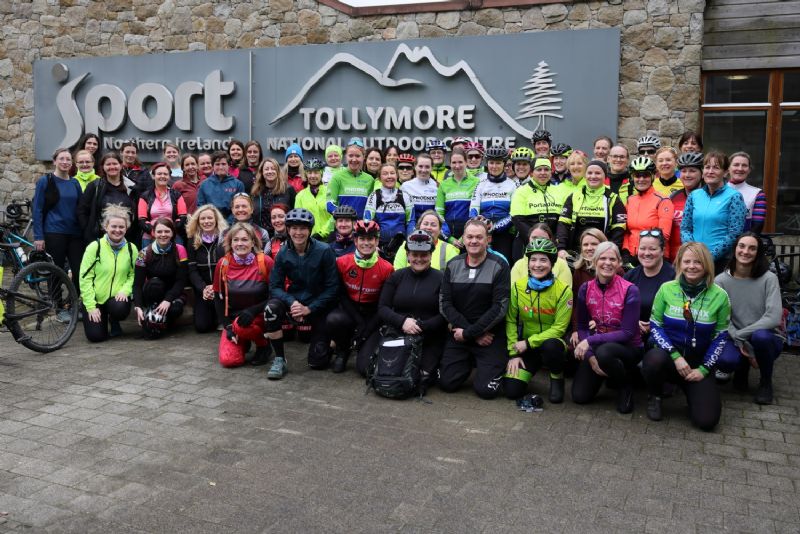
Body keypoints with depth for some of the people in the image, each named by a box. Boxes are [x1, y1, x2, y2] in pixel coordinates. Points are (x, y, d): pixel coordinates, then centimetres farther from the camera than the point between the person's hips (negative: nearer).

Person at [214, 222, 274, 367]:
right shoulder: (223, 263, -3)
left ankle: (264, 345, -3)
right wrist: (227, 326, -6)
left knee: (241, 325, -36)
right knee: (228, 360, -17)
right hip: (232, 318, 3)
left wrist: (253, 310, -24)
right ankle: (243, 342, 20)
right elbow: (218, 298, 4)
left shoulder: (265, 262, -11)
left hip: (259, 316, -3)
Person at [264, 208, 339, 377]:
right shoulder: (283, 253, -6)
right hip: (294, 300, 2)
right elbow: (275, 286, -6)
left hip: (318, 307, -2)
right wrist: (292, 302, -24)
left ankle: (330, 341, 31)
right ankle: (280, 360, -16)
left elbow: (332, 287, -13)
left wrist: (309, 308, -19)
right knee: (271, 309, -32)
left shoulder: (324, 251, -15)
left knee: (318, 362, -5)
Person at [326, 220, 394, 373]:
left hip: (373, 314, -1)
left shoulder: (386, 268, -10)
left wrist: (366, 329, -15)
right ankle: (342, 350, 0)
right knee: (333, 320, -35)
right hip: (349, 310, 2)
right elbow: (341, 295, -3)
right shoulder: (342, 262, -7)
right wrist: (359, 321, -16)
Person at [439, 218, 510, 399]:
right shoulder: (453, 265, 3)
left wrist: (468, 333, -15)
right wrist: (475, 335, -13)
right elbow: (444, 304, -4)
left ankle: (499, 364, 19)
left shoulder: (499, 266, -7)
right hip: (459, 334, 3)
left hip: (491, 336, -3)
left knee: (486, 389, -13)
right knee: (446, 383, -7)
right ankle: (468, 363, 23)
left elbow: (500, 308, -14)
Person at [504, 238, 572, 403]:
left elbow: (559, 328, -13)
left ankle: (557, 378, -5)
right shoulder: (518, 286, -5)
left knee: (550, 346, -39)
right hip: (525, 346, 2)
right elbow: (511, 322, -1)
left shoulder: (563, 290, -13)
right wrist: (513, 353, -7)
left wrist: (528, 342, -20)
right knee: (512, 390, -16)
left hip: (551, 342, -2)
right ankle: (528, 370, 20)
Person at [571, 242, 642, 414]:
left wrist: (590, 341, -26)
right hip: (596, 346, 4)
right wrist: (590, 356, -17)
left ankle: (625, 385, -5)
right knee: (580, 396, -8)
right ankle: (609, 374, 23)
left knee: (604, 352, -38)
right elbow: (582, 327, -2)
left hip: (627, 348, -4)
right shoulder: (585, 289, -6)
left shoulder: (630, 291, -18)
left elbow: (628, 333, -20)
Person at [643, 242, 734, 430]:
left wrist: (703, 369, -8)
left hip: (698, 361, 0)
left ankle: (691, 390, 19)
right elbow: (655, 326, -4)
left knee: (707, 420, -16)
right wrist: (676, 356, -17)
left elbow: (720, 337, 1)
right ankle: (654, 396, -4)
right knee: (654, 359, -39)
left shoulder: (719, 296, -4)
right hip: (668, 356, 0)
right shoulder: (666, 289, -5)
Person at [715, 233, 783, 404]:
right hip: (736, 339, 1)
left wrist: (740, 334, -23)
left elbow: (774, 318, -21)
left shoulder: (769, 278, -12)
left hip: (767, 337, -1)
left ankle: (766, 382, -4)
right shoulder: (721, 280, -7)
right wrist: (741, 343, -23)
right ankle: (742, 368, 10)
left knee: (760, 336, -37)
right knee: (724, 360, -33)